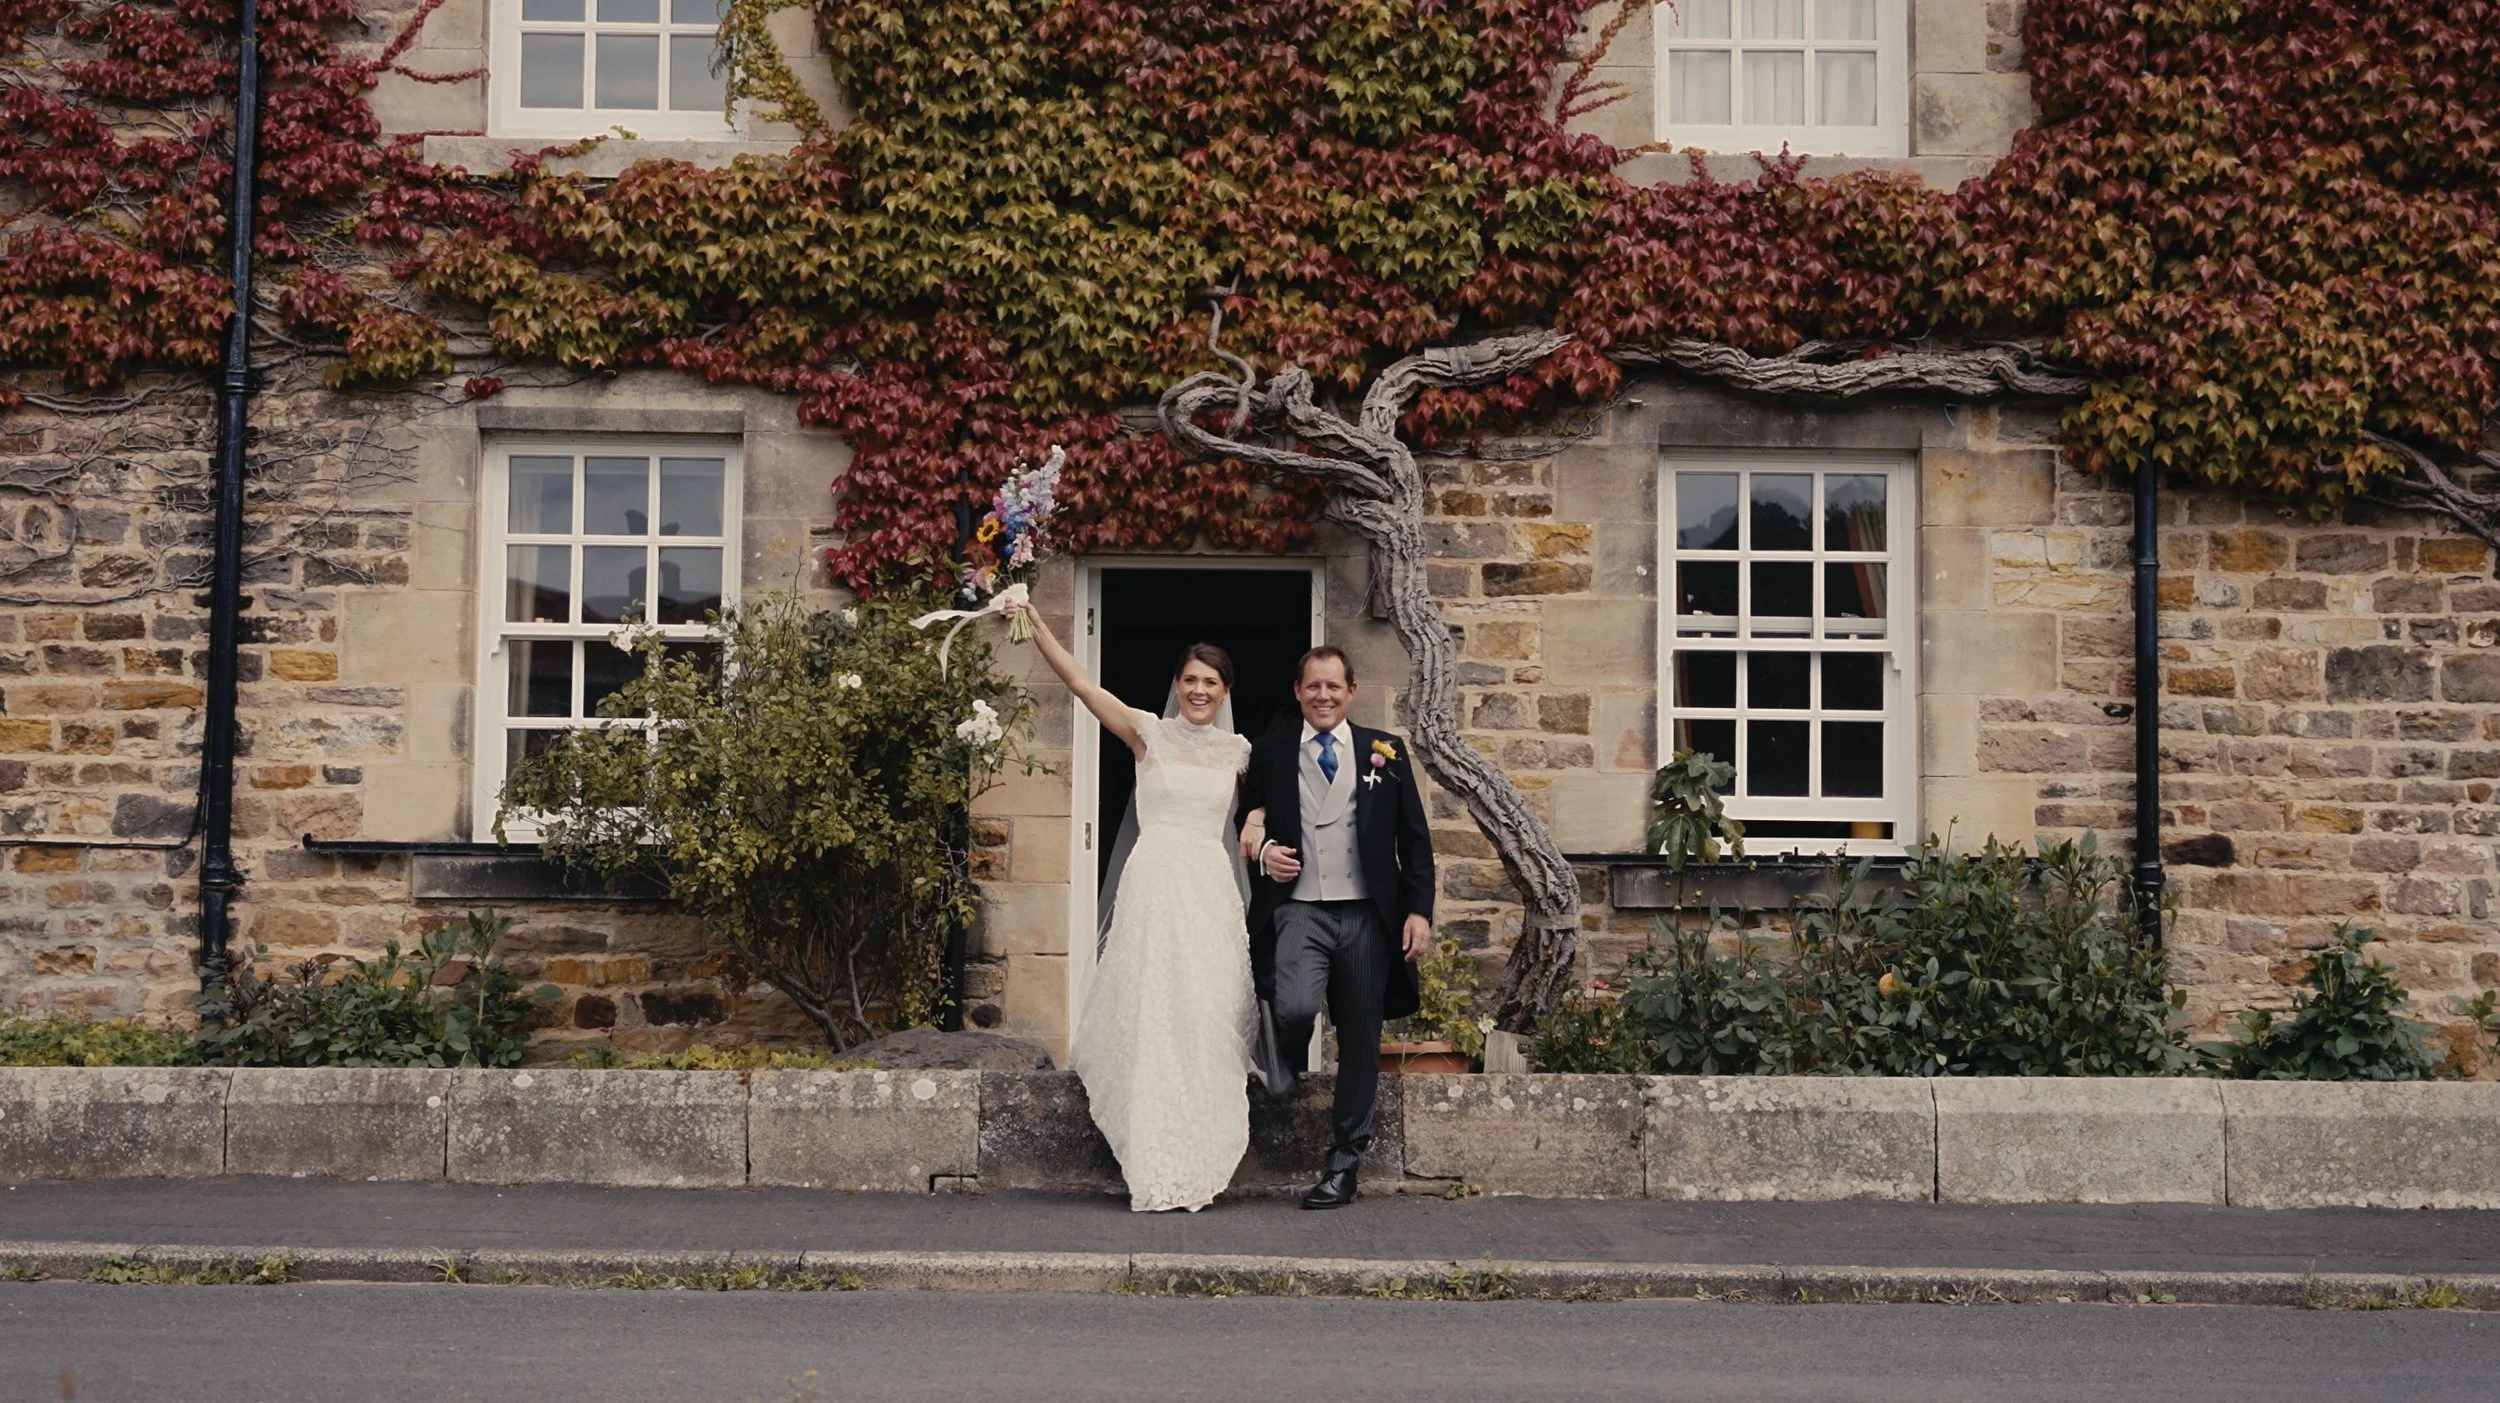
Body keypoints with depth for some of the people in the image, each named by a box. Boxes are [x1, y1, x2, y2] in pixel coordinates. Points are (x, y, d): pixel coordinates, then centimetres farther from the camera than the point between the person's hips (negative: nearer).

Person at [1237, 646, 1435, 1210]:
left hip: (1366, 915, 1)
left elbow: (1414, 839, 9)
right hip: (1298, 910, -1)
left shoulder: (1385, 751, 9)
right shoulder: (1269, 752, 9)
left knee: (1360, 1040, 4)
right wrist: (1262, 852, -4)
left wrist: (1419, 910, 0)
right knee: (1295, 1010, -26)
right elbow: (1248, 827, 18)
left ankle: (1343, 1163, 16)